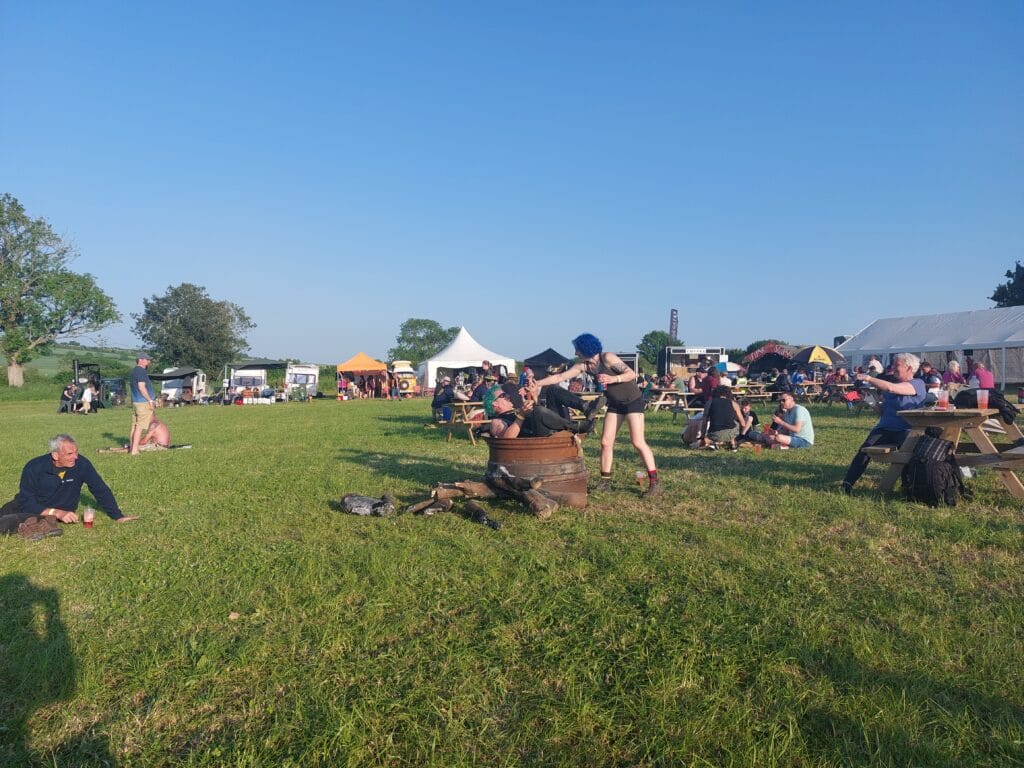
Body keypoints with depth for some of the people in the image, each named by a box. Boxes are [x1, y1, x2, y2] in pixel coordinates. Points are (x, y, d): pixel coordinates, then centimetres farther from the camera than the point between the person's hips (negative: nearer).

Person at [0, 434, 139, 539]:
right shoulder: (34, 467, -18)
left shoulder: (81, 464, -17)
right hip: (31, 508, 2)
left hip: (63, 511, -2)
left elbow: (101, 490, -9)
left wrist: (118, 516, -10)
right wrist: (56, 513, -32)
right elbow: (26, 502, -19)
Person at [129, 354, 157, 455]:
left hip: (135, 401, 10)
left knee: (134, 425, 14)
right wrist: (150, 400, -16)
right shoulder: (141, 371, -14)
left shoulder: (134, 370, 17)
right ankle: (134, 450, -8)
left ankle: (131, 447, 20)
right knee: (140, 426, -8)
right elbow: (141, 387, -21)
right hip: (143, 402, -10)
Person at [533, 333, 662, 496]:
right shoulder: (583, 366, -3)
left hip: (633, 401, -7)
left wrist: (612, 379, -38)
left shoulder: (607, 358, -22)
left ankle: (655, 483, -9)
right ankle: (605, 480, 14)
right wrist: (535, 384, -5)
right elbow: (559, 377, -1)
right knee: (605, 442, 2)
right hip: (615, 403, 7)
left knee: (638, 442, -14)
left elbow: (632, 374, -23)